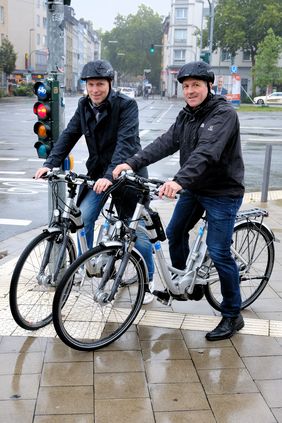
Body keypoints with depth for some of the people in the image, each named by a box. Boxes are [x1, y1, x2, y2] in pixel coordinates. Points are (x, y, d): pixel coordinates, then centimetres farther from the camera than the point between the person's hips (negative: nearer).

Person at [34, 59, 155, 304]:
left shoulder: (126, 105, -15)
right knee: (83, 218, -7)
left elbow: (126, 142, -26)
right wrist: (50, 163, -13)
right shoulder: (84, 106, 3)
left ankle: (149, 279, 17)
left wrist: (110, 175, -38)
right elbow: (69, 135, 1)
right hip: (98, 173, 5)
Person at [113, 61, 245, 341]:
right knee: (175, 232, 16)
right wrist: (133, 162, -21)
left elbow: (207, 152, -35)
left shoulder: (223, 114, -19)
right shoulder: (186, 115, 7)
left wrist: (179, 180, -49)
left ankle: (232, 315, 9)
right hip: (193, 188, 8)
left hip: (222, 193, -8)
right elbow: (166, 142, -6)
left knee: (218, 252, -7)